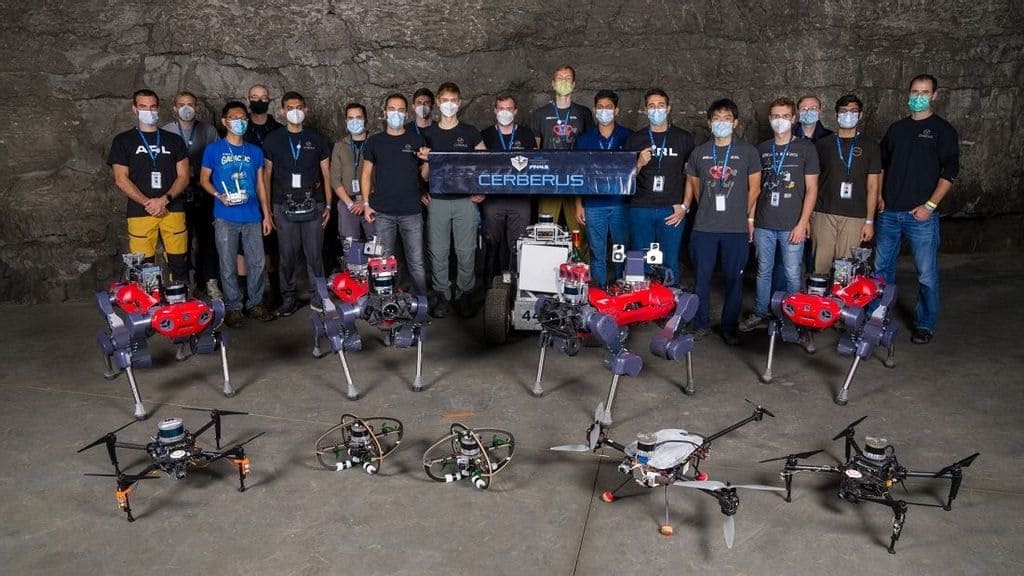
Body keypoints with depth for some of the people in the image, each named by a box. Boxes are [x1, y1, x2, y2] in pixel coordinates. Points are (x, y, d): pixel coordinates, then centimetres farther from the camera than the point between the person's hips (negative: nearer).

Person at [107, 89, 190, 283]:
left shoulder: (174, 140, 14)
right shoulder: (123, 141, 9)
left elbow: (183, 177, 7)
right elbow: (121, 179, 1)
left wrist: (164, 199, -10)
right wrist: (147, 203, -11)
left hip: (173, 210, 1)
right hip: (140, 213, -1)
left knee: (179, 264, -1)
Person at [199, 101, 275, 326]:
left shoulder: (255, 151, 9)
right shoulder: (213, 150, 0)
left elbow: (260, 184, 12)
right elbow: (204, 179, 4)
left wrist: (267, 214, 8)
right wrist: (219, 195, -15)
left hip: (253, 217, 3)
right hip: (225, 218, -3)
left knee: (257, 263, 5)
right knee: (228, 266, 3)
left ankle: (256, 304, 19)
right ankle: (233, 307, 14)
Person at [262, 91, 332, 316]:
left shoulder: (316, 139, 10)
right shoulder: (273, 140, 8)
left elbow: (326, 174, 11)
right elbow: (266, 176, 8)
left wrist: (328, 205, 4)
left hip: (313, 205, 0)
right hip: (284, 207, 0)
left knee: (315, 254, 0)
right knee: (287, 255, 1)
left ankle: (318, 297, 10)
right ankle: (288, 299, 10)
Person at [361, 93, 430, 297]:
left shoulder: (417, 140, 7)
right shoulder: (374, 142, 9)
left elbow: (424, 176, 9)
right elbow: (366, 174, 11)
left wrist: (427, 161, -12)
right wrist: (366, 204, 3)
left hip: (412, 211, -1)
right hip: (382, 212, 1)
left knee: (416, 263, -1)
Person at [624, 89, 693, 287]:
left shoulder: (684, 138, 8)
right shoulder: (636, 139, 11)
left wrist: (685, 205, -2)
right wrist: (639, 164, -8)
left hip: (672, 210, -1)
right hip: (641, 209, 1)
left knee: (670, 263, 0)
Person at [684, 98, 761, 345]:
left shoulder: (748, 152, 3)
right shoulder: (699, 153, 7)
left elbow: (754, 187, 7)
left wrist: (749, 217, 8)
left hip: (737, 228, -1)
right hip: (704, 228, 1)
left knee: (734, 279, 4)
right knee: (702, 278, 5)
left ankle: (730, 327, 16)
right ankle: (701, 323, 19)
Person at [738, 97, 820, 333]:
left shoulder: (805, 148, 1)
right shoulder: (762, 149, 10)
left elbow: (811, 189, -1)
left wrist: (802, 223, -9)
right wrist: (751, 218, 8)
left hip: (792, 225, -3)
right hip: (764, 224, 3)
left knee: (793, 274, 2)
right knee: (763, 271, 11)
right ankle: (760, 315, 23)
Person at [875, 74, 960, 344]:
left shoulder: (943, 130, 0)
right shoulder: (896, 128, 14)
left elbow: (950, 172, -6)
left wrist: (930, 205, -13)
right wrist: (879, 196, 8)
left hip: (921, 214, -4)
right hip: (889, 212, 5)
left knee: (926, 273, 0)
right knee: (882, 268, 10)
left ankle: (925, 325, 12)